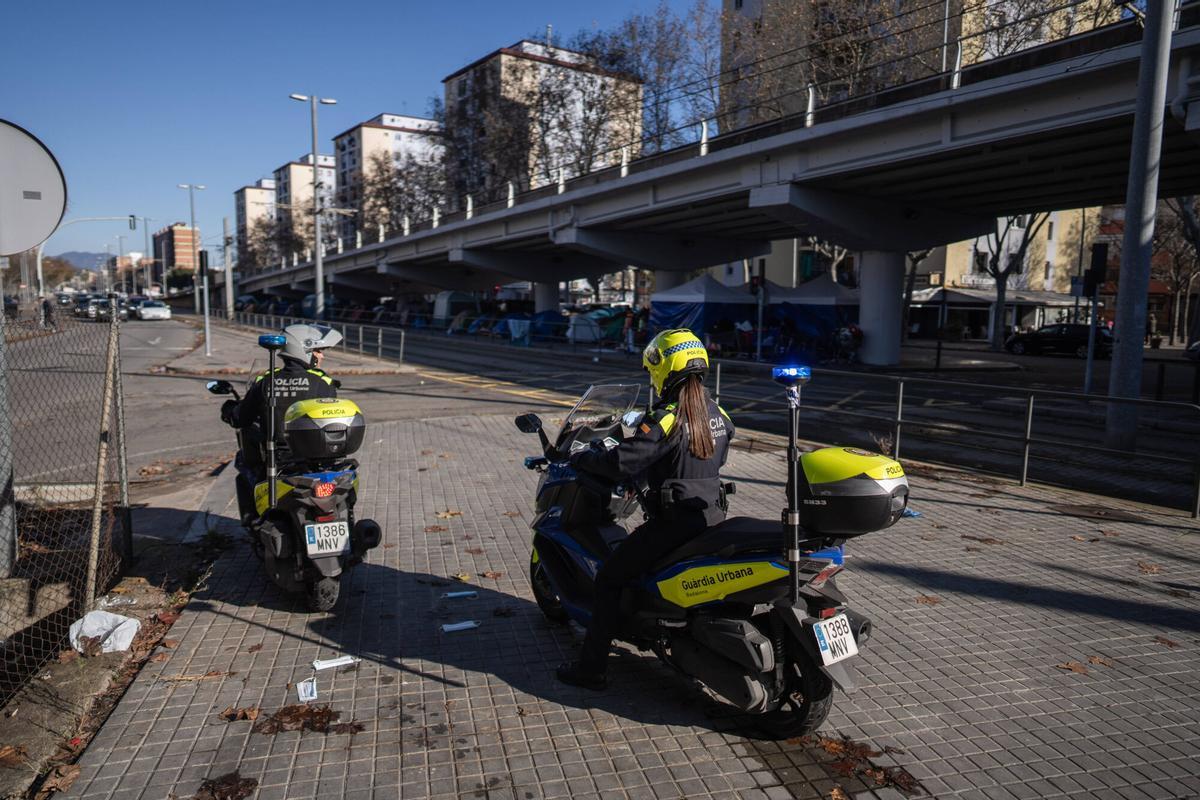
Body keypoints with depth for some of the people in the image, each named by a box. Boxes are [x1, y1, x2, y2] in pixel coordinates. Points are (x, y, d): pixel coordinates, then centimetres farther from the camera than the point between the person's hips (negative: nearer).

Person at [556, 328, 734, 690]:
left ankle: (591, 668, 7)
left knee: (608, 579, 3)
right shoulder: (717, 414, 5)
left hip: (673, 521, -8)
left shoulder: (666, 419, -19)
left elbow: (621, 463, -23)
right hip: (711, 516, 9)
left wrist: (582, 457, -6)